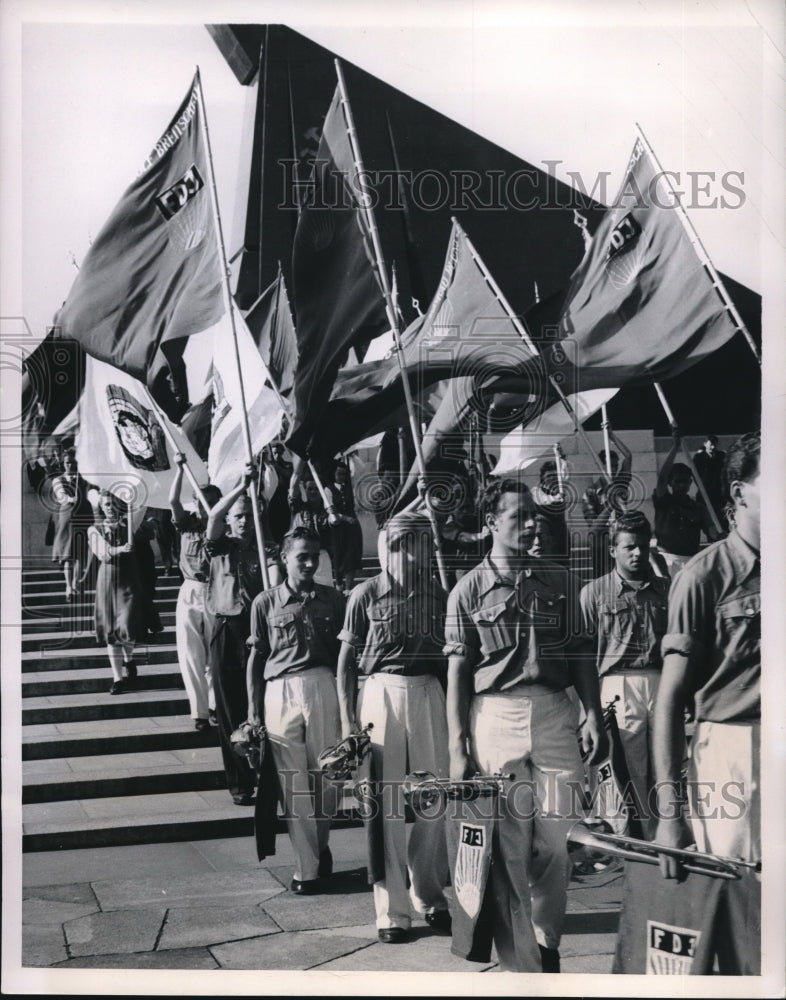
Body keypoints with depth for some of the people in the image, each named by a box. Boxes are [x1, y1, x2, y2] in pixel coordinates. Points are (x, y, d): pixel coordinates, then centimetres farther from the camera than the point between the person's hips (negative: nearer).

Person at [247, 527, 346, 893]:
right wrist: (253, 708, 5)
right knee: (294, 781, 2)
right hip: (280, 691, -1)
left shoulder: (333, 599, 7)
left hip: (323, 687, 1)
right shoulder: (266, 602, 6)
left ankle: (320, 845, 31)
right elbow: (256, 657, 9)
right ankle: (306, 867, 12)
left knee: (327, 774, 5)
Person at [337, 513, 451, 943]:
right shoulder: (367, 594, 0)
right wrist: (348, 719, -3)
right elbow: (346, 660, 3)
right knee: (386, 805, 1)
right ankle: (392, 910, 11)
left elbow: (449, 657, 10)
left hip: (429, 694, 2)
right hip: (380, 693, -2)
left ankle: (430, 898, 23)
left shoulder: (439, 594, 6)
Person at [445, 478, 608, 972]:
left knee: (557, 842, 4)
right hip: (495, 715, -2)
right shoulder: (469, 589, 4)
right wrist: (458, 747, -3)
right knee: (508, 848, 1)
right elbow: (458, 671, 2)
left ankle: (547, 942, 26)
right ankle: (522, 964, 11)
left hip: (556, 713, 2)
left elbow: (580, 654, 12)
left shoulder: (561, 580, 11)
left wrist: (594, 715, 2)